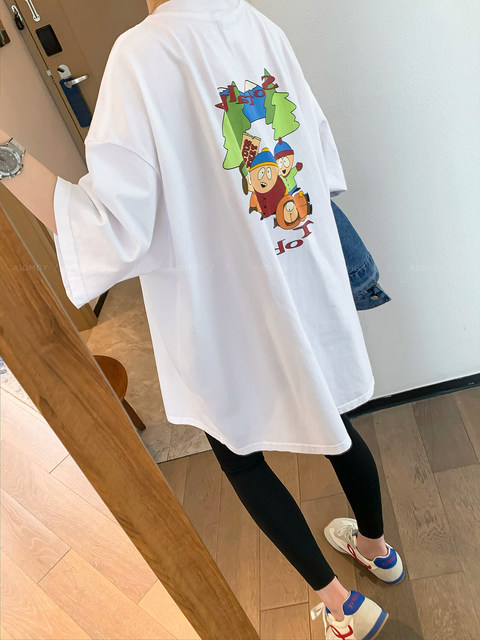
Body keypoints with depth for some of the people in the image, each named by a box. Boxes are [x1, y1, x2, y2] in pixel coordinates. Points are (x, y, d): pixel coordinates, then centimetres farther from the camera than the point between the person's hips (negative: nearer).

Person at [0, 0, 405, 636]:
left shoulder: (140, 53, -18)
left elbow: (113, 228, -23)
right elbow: (324, 158, 8)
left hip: (227, 309, -6)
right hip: (311, 287, 6)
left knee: (239, 454, 17)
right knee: (331, 417, 24)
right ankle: (377, 547, 51)